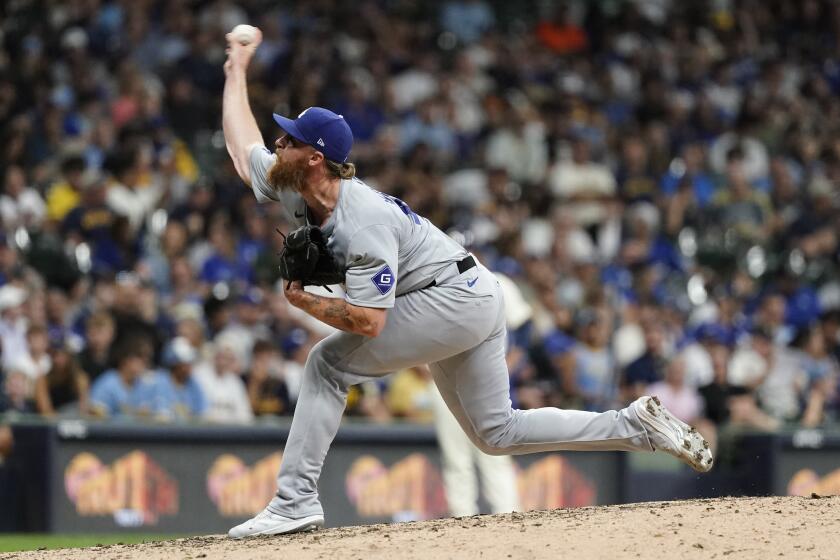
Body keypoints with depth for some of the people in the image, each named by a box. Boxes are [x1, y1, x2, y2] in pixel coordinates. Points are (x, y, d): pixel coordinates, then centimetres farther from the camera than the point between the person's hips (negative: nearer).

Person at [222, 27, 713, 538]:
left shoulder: (362, 224, -27)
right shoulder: (289, 186, 0)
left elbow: (368, 322, -32)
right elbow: (243, 148, 18)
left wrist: (305, 301, -19)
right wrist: (237, 71, 24)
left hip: (458, 298, -10)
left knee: (330, 362, -15)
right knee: (497, 433, 13)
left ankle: (296, 502, -16)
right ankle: (637, 425, 12)